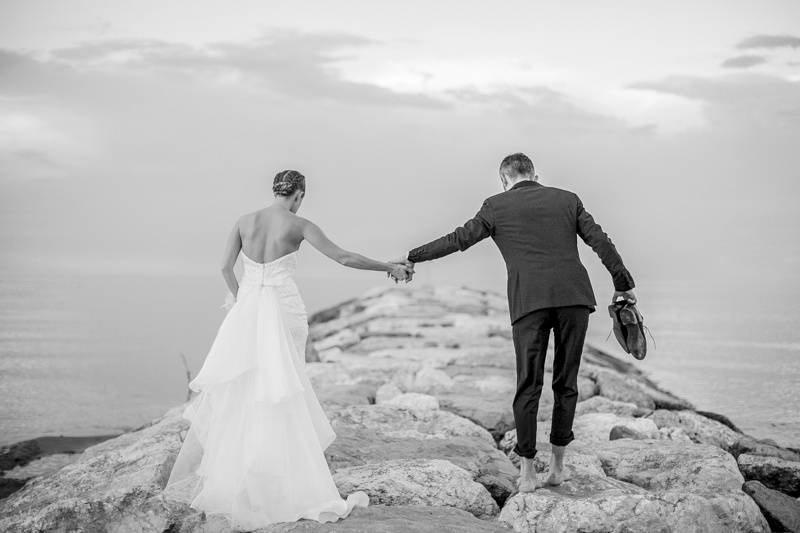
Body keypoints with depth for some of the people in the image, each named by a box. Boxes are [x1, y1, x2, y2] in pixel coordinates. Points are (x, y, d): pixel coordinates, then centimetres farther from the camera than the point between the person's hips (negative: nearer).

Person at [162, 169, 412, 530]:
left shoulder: (245, 221, 5)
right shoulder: (299, 225, -6)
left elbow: (226, 268, 6)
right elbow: (344, 258, -7)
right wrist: (390, 267, 3)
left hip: (246, 312, 4)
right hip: (283, 312, -3)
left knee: (231, 391, 13)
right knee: (282, 397, 1)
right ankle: (290, 487, 4)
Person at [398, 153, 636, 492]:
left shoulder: (497, 206, 12)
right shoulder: (567, 199, 18)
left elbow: (458, 239, 13)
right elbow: (600, 242, 11)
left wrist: (412, 258, 22)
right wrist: (624, 284, 18)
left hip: (530, 302, -2)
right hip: (574, 297, 2)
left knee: (528, 386, 5)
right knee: (566, 383, 12)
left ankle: (527, 471, 7)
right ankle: (557, 464, 16)